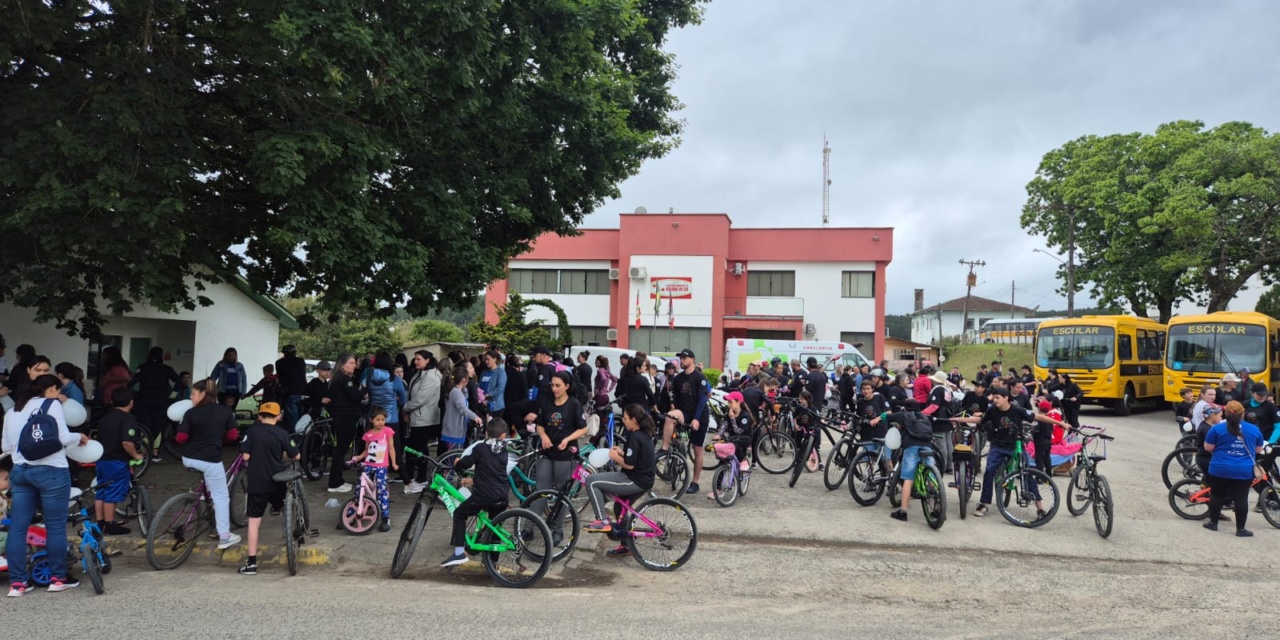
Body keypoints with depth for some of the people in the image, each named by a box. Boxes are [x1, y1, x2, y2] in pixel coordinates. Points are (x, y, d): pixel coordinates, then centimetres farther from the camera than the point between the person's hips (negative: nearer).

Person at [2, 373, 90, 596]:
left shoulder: (11, 411, 16)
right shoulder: (51, 404, -3)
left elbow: (6, 447, 15)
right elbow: (63, 437, -12)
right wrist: (80, 437, 7)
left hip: (20, 471, 6)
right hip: (51, 471, -6)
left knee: (17, 527, 7)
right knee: (56, 526, 3)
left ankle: (16, 582, 8)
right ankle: (58, 578, 10)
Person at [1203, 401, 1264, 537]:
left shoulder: (1217, 428, -6)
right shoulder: (1254, 429, 3)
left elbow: (1208, 447, -2)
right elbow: (1258, 450, 13)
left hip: (1220, 469, -1)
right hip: (1245, 471, 1)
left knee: (1217, 495, 12)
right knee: (1241, 499, 5)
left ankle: (1213, 523, 20)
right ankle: (1240, 529, 9)